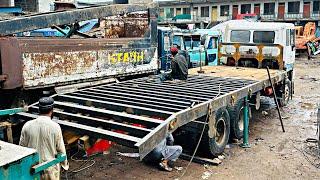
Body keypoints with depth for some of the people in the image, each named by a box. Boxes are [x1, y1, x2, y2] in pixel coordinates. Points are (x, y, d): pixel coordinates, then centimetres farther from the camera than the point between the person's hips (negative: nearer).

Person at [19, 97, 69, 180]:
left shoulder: (27, 125, -7)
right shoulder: (55, 127, -15)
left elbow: (22, 146, 2)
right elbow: (61, 149, -9)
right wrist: (65, 164, 8)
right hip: (50, 168, -3)